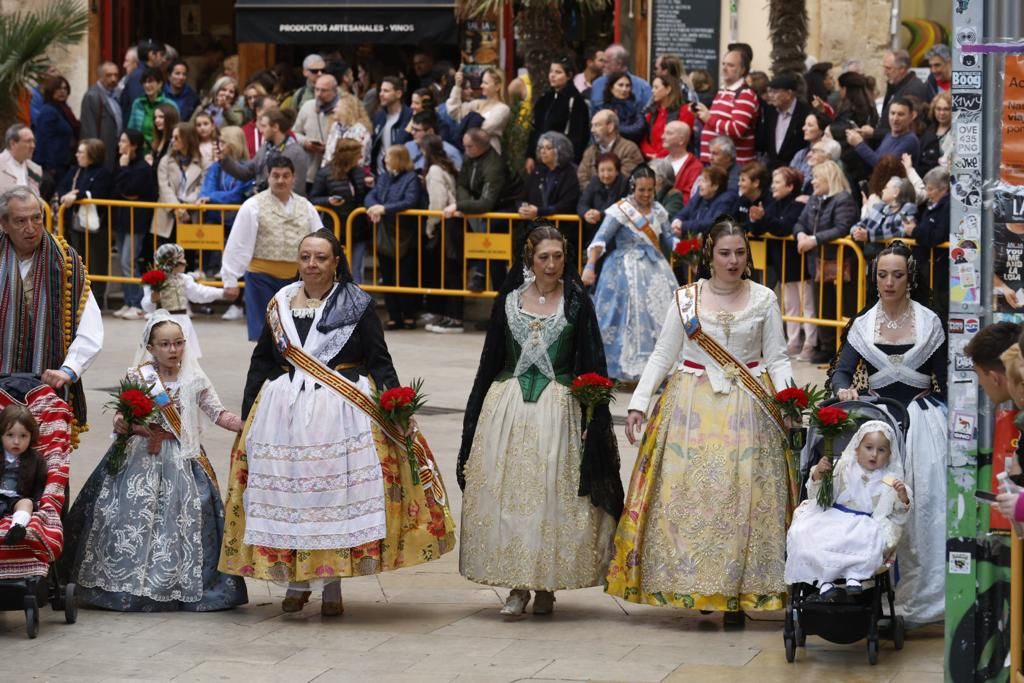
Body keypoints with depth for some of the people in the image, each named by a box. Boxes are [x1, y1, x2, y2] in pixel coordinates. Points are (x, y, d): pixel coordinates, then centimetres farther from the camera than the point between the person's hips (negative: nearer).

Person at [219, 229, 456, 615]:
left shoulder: (357, 305, 1)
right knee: (287, 494, 2)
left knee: (338, 494, -3)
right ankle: (296, 582, 14)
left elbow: (380, 362, 0)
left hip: (342, 411, -3)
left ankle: (332, 586, 7)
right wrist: (247, 416, 11)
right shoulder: (280, 305, 10)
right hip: (284, 412, 3)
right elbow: (260, 363, 15)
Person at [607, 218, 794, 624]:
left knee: (742, 499, -3)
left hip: (748, 410, 0)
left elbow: (777, 359, 7)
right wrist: (639, 403, -2)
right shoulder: (685, 299, 4)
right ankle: (691, 585, 3)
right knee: (688, 497, -5)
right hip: (692, 408, 0)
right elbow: (662, 356, 6)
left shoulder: (763, 300, 5)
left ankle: (736, 592, 1)